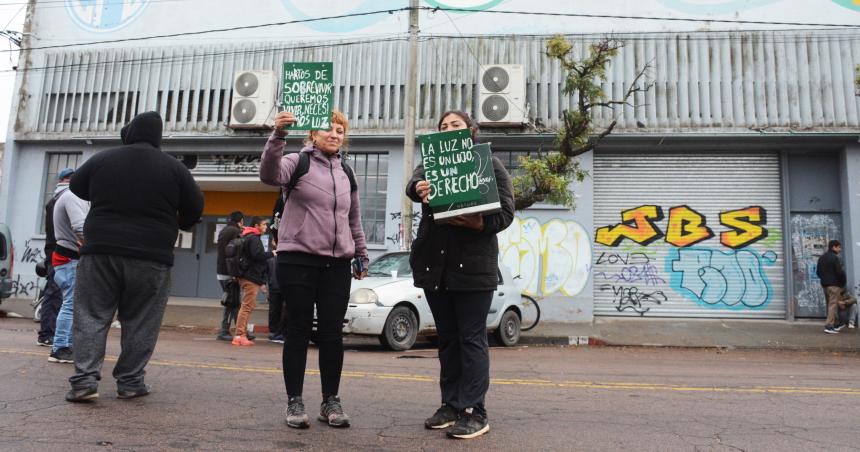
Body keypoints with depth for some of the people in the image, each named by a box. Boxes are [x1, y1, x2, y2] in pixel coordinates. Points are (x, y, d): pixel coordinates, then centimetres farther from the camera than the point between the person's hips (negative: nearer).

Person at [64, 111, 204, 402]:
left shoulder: (102, 159, 4)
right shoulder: (173, 167, 0)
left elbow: (76, 187, 21)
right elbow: (194, 207, 3)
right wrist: (177, 224, 23)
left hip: (100, 250, 1)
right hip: (151, 256, -1)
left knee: (91, 316, 7)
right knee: (139, 322, 7)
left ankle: (84, 380, 0)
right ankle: (130, 382, 10)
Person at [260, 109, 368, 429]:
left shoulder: (347, 173, 16)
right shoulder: (298, 162, 1)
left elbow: (354, 219, 22)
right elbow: (270, 174, -21)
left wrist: (361, 255, 20)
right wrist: (278, 135, -34)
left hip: (337, 263, 4)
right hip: (298, 259, -4)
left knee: (332, 333, 4)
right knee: (299, 330, 2)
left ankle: (331, 401, 15)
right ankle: (294, 401, 12)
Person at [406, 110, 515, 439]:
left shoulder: (490, 163, 5)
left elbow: (506, 212, -3)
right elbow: (413, 183, -9)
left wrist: (480, 224, -22)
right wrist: (420, 188, -33)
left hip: (473, 264, -4)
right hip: (434, 263, 4)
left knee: (471, 338, -1)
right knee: (447, 338, 11)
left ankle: (475, 412, 6)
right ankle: (451, 406, 22)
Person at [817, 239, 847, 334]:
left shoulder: (821, 258, 14)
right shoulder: (835, 258, -12)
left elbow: (818, 272, 16)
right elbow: (840, 272, -17)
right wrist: (843, 282, -3)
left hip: (825, 284, 8)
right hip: (834, 284, -8)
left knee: (830, 304, 15)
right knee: (833, 304, -8)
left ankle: (836, 324, 24)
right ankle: (829, 326, -13)